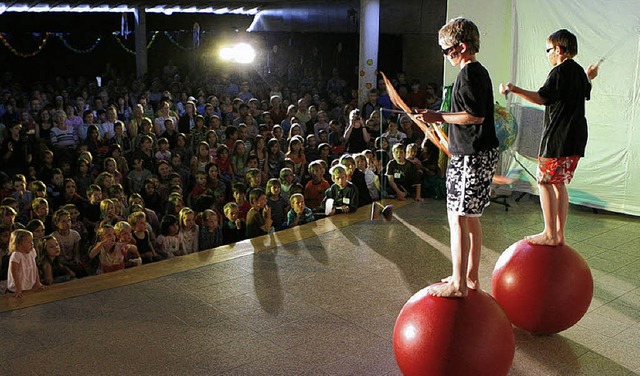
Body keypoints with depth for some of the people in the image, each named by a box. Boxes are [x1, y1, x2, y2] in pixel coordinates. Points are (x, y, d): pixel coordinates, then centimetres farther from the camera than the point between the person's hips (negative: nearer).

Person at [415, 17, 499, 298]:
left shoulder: (469, 73, -14)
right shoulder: (480, 72, 17)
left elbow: (476, 116, -21)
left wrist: (439, 117, -15)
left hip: (471, 156, -11)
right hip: (482, 153, 11)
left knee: (458, 217, -8)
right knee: (470, 218, 16)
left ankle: (458, 284, -5)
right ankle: (470, 277, 25)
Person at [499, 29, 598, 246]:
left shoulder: (560, 71, -12)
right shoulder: (579, 72, 17)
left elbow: (542, 98, -24)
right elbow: (585, 94, 37)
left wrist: (515, 90, -29)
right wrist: (589, 78, 56)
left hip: (558, 137, -9)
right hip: (576, 138, 9)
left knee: (545, 181, -4)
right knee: (559, 183, 13)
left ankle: (550, 234, -5)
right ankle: (559, 234, 16)